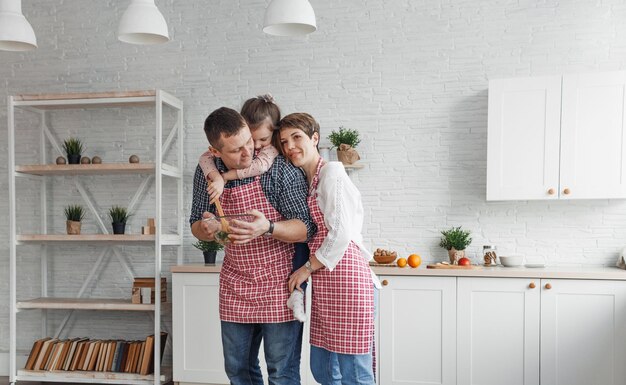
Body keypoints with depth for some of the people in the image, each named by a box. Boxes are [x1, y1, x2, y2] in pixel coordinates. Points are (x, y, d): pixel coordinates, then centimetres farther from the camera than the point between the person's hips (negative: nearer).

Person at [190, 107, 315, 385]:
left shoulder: (281, 170, -18)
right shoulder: (206, 172, -3)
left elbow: (306, 228, -15)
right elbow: (197, 227, 8)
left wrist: (268, 228, -34)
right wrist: (206, 229, -17)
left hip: (279, 284, -5)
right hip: (235, 287, 5)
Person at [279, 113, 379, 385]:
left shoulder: (331, 172, -8)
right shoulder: (305, 181, 18)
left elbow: (341, 234, -14)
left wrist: (307, 268, -6)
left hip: (345, 277, -9)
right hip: (323, 284, 9)